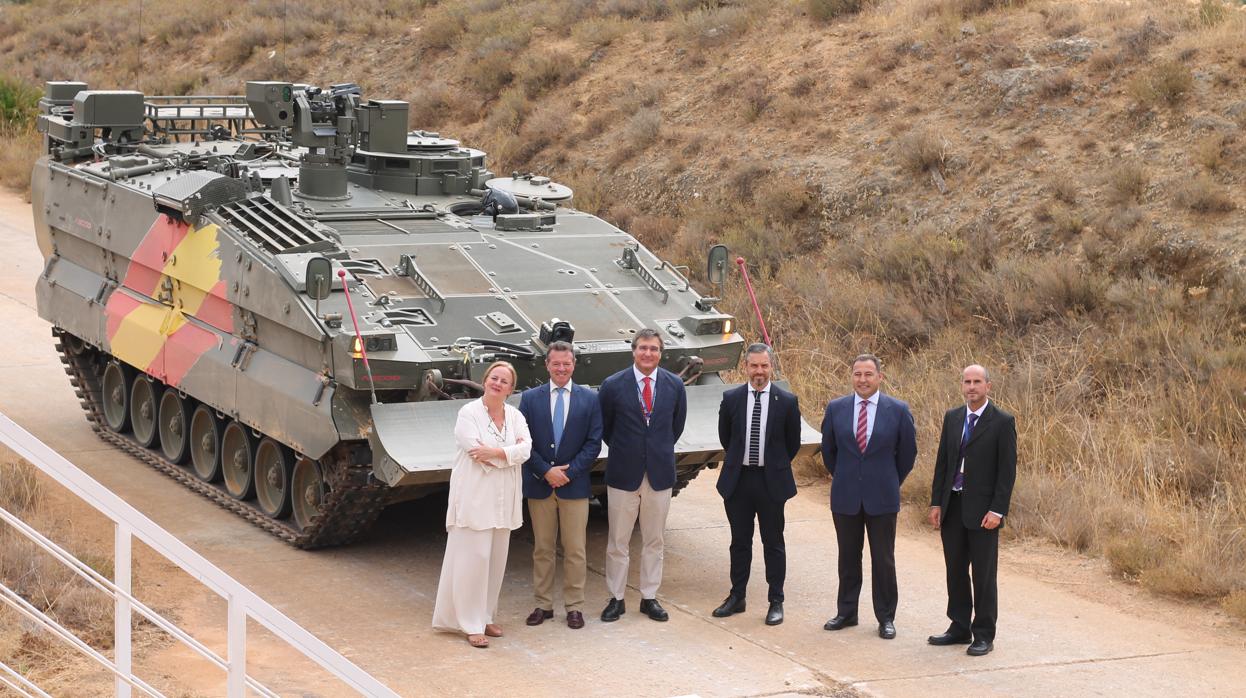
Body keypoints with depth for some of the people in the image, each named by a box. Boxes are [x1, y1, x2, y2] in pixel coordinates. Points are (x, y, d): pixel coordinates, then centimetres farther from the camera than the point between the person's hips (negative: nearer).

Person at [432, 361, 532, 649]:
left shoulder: (515, 416, 8)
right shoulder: (469, 414, -7)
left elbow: (525, 450, -6)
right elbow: (477, 452, -16)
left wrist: (495, 453, -18)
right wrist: (510, 451, -9)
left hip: (503, 499, 6)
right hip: (474, 496, -5)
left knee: (496, 559, 10)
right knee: (473, 558, -7)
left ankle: (485, 617, 21)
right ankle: (471, 624, -1)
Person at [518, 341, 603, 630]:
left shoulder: (589, 399, 3)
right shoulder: (530, 398, 3)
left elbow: (593, 443, -1)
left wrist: (570, 471, -11)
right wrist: (546, 471, -11)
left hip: (574, 485, -1)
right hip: (539, 485, 1)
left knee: (575, 550, 3)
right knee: (542, 549, 7)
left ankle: (574, 606, 11)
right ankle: (544, 604, 15)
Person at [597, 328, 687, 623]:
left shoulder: (674, 385, 0)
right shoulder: (613, 385, -6)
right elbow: (604, 427, 6)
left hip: (660, 473, 2)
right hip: (624, 473, -2)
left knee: (654, 541, 9)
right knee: (618, 542, 3)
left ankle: (649, 598, 17)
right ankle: (616, 598, 12)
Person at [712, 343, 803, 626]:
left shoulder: (787, 402, -6)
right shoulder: (731, 399, -1)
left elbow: (793, 444, 6)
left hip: (771, 482, -2)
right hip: (737, 480, 2)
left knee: (773, 543, 5)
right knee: (739, 541, 12)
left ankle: (776, 602, 11)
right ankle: (736, 597, 22)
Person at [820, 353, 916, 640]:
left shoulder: (898, 411, -5)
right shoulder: (836, 408, 0)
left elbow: (907, 452, 6)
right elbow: (828, 449, 14)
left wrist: (891, 483, 11)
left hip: (881, 497, -2)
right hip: (845, 496, 2)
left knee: (883, 560, 3)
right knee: (848, 557, 10)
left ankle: (886, 618, 12)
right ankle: (846, 613, 21)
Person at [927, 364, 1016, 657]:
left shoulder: (1002, 422, -7)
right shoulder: (952, 418, 9)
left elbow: (1007, 470, -9)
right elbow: (942, 462, 12)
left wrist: (997, 511, -14)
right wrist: (936, 502, 7)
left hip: (982, 510, -5)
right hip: (953, 507, 5)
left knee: (983, 574, 1)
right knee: (955, 571, 11)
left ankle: (984, 635, 9)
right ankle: (959, 628, 22)